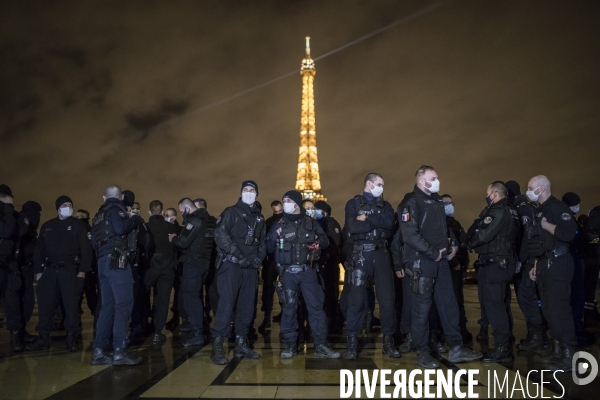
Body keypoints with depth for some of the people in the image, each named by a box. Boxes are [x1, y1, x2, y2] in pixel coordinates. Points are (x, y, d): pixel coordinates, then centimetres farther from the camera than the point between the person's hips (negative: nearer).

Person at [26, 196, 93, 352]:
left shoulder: (78, 225, 3)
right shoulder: (47, 226, 15)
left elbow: (86, 248, -3)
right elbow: (39, 249, 16)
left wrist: (83, 270, -11)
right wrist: (38, 270, 7)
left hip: (70, 269, -4)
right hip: (49, 269, 4)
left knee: (71, 304, -4)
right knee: (45, 304, 4)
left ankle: (71, 338, 4)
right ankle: (43, 338, 14)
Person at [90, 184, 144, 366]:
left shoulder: (99, 215, 23)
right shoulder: (116, 209, -2)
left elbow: (94, 241, 23)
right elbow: (120, 228, -21)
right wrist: (134, 218, -6)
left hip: (103, 262, 9)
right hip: (116, 261, -9)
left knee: (107, 305, 9)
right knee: (123, 304, -9)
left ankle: (99, 350, 9)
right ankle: (119, 351, -13)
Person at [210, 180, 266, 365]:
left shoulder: (259, 218, 17)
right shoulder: (231, 212, 1)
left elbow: (262, 242, 18)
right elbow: (220, 234, -12)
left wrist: (259, 258, 0)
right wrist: (236, 253, -19)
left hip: (250, 267, 6)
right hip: (231, 264, -6)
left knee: (247, 306, 8)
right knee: (227, 304, -12)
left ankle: (241, 344, 18)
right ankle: (217, 346, -6)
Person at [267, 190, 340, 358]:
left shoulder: (311, 222, 6)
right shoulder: (279, 224, 7)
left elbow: (325, 239, 10)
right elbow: (269, 248, 5)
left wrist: (320, 243, -12)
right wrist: (275, 236, -13)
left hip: (308, 271, 0)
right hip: (288, 273, 0)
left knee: (316, 306, -1)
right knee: (289, 308, 4)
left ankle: (320, 345, 7)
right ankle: (290, 344, 14)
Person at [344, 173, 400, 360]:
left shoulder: (385, 205, 16)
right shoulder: (353, 203, 5)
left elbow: (389, 223, -5)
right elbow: (352, 227, -13)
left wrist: (367, 219, -10)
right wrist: (377, 222, -7)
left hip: (381, 253, 3)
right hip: (361, 253, -3)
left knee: (387, 297, 3)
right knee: (357, 298, -3)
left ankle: (388, 341, 13)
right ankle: (352, 342, 5)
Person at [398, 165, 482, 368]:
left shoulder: (437, 201, 16)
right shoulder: (411, 202, -11)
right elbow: (410, 235, -22)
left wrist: (453, 243, 9)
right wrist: (433, 253, -18)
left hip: (441, 260, 8)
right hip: (422, 261, -8)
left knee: (449, 304, 10)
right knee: (422, 307, 0)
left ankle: (456, 348, 20)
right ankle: (422, 353, 11)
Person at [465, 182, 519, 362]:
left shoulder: (498, 212, -15)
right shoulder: (510, 212, 16)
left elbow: (482, 235, -22)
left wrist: (470, 242, -3)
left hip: (494, 264, -10)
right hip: (504, 263, 10)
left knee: (494, 305, -6)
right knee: (499, 305, 15)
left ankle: (502, 349, -2)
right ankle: (505, 345, 23)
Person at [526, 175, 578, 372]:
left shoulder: (558, 207, -10)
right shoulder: (541, 211, 19)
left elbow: (568, 233, -26)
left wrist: (546, 225, -14)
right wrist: (536, 265, 18)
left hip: (557, 265, -10)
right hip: (544, 265, 10)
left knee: (559, 310, -9)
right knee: (549, 310, 12)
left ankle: (567, 356, -2)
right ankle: (556, 351, 21)